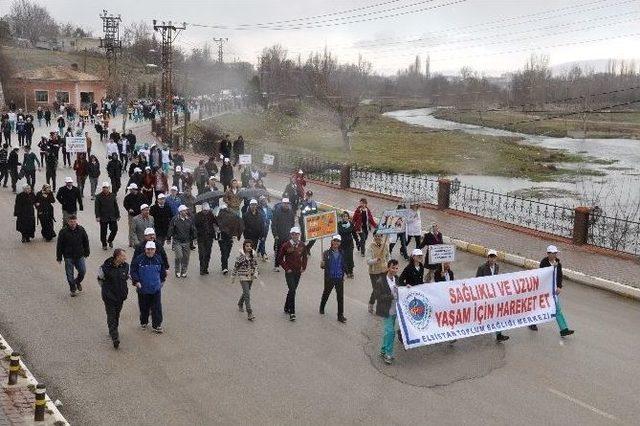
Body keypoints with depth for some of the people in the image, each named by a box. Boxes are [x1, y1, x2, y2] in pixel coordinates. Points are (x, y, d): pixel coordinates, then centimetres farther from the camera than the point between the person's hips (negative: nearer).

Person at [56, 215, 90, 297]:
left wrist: (87, 252, 13)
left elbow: (86, 242, 10)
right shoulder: (63, 232, -10)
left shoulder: (81, 230, -2)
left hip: (79, 255, 2)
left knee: (83, 271, 1)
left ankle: (78, 282, 33)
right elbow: (59, 245, -4)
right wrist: (59, 257, -2)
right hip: (68, 257, -2)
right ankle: (73, 289, 22)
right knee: (70, 274, 4)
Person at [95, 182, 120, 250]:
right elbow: (96, 207, -5)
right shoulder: (99, 196, -3)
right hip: (103, 217, -2)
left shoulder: (112, 195, 6)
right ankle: (104, 244, 20)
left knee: (114, 229, -1)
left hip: (112, 217, 2)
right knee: (103, 231, 5)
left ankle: (110, 240, 25)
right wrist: (97, 216, -13)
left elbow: (116, 206, 11)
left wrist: (118, 215, 10)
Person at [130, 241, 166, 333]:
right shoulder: (139, 259, -9)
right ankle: (143, 322, 35)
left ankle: (157, 325, 12)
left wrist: (162, 281, 17)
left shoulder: (158, 259, -1)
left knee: (157, 308, 1)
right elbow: (133, 271, -4)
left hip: (156, 289, 1)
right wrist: (136, 281, -13)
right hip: (143, 289, -1)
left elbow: (162, 271, 14)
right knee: (144, 308, 13)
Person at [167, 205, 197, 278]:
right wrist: (169, 238, 1)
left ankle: (183, 272, 20)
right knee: (179, 256, -12)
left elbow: (193, 231, 13)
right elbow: (170, 230, 1)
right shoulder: (175, 219, -4)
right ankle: (177, 271, 7)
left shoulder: (190, 220, 6)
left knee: (186, 258, 5)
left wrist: (193, 239, 11)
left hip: (187, 242, 3)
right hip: (177, 242, -3)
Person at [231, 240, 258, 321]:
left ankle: (240, 304, 49)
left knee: (246, 292, 22)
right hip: (243, 277, -6)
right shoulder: (241, 256, -15)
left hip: (250, 277, 6)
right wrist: (233, 277, -2)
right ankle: (249, 313, -12)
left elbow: (255, 265, 11)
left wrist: (255, 273, -3)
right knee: (247, 294, -11)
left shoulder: (253, 255, 0)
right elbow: (235, 267, -8)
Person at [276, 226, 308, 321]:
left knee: (292, 290, 14)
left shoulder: (302, 245, 2)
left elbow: (304, 257, 18)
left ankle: (286, 308, 32)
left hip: (298, 272, 5)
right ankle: (292, 313, -11)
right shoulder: (286, 245, -10)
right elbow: (279, 258, -2)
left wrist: (303, 267, 7)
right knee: (292, 291, -13)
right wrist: (286, 268, -7)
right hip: (289, 272, -5)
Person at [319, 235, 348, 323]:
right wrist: (322, 265, -30)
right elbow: (324, 265, -9)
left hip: (339, 278, 2)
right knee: (326, 294, 17)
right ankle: (322, 308, 42)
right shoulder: (327, 253, -7)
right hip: (329, 278, -2)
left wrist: (343, 274, 6)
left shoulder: (341, 253, 3)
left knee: (340, 297, 0)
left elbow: (344, 265, 13)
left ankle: (340, 315, 6)